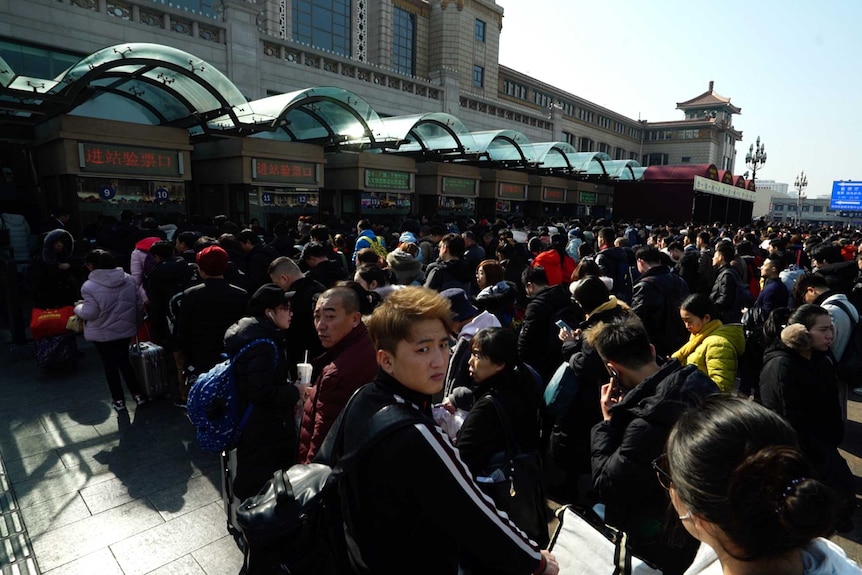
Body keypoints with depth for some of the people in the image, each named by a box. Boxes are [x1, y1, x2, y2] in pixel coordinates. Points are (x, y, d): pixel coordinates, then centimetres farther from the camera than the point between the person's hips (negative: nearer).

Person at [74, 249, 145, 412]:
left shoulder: (90, 286, -19)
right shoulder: (128, 280, -3)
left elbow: (90, 313, -19)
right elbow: (139, 305, 1)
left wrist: (78, 308, 2)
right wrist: (136, 321, 17)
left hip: (102, 334, -4)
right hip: (126, 330, 4)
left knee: (110, 365, 12)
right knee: (124, 361, 20)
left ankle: (118, 400, 20)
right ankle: (137, 394, 20)